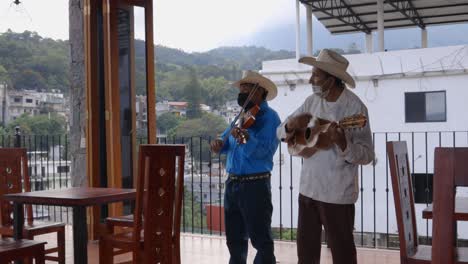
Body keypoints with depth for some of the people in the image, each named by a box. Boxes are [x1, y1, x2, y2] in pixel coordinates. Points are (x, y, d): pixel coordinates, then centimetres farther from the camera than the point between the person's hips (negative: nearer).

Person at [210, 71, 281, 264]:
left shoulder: (269, 117, -10)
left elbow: (263, 151, -23)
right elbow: (228, 141, 19)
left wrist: (247, 139, -41)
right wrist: (220, 144, -3)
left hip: (255, 185, -8)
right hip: (232, 183, 8)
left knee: (261, 240, -2)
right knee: (234, 239, 17)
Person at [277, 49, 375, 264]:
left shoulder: (354, 107, -14)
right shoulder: (312, 101, 4)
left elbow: (367, 155, -16)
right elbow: (281, 132, 9)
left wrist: (342, 142, -34)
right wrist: (292, 124, -13)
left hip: (337, 194, -6)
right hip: (307, 189, 6)